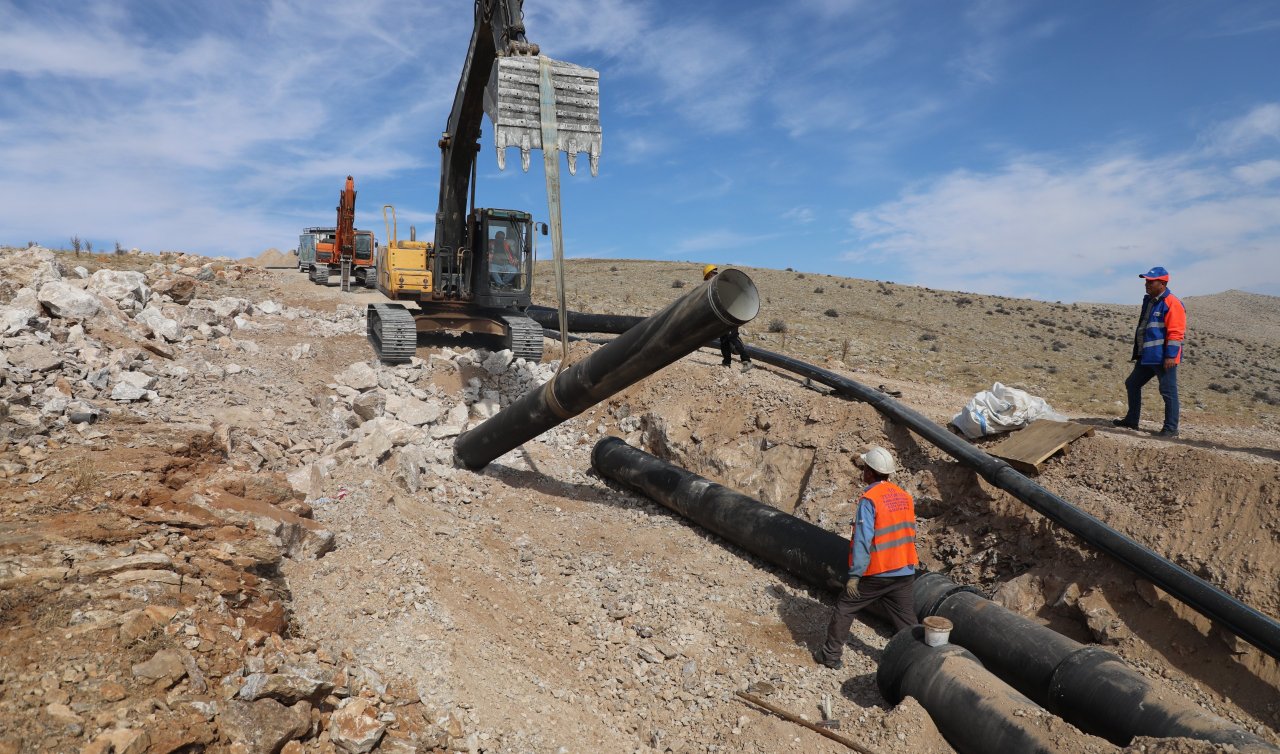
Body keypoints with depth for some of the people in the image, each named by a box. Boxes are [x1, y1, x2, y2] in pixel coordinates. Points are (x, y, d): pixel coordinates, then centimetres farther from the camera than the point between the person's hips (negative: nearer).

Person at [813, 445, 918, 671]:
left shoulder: (869, 500, -17)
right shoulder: (905, 496, 4)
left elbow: (863, 540, -20)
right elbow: (910, 534, 13)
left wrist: (854, 575, -15)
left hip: (875, 574, -6)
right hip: (904, 571, 6)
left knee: (844, 609, 10)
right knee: (906, 619, 15)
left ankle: (830, 654, 18)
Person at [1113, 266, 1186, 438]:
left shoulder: (1171, 303, -11)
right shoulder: (1148, 301, 16)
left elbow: (1176, 332, -18)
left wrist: (1171, 355, -23)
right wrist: (1138, 353, 22)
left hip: (1163, 358, -10)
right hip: (1146, 357, 10)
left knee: (1168, 392, -3)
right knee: (1132, 384, 14)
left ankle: (1171, 428, 4)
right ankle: (1132, 420, 25)